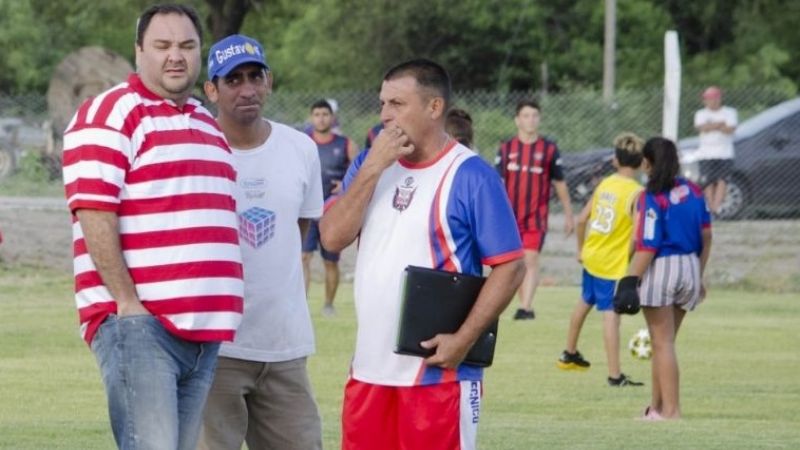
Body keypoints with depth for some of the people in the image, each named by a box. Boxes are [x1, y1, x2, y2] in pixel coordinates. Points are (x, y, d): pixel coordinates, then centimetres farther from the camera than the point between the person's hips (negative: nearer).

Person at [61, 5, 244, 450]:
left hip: (203, 329, 8)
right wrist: (126, 302, -17)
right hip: (138, 322, -8)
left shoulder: (208, 126, 22)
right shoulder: (111, 114, -4)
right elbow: (94, 214, -13)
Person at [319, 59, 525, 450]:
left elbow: (509, 266, -9)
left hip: (438, 371, -6)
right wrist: (373, 168, -9)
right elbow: (332, 238, -1)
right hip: (370, 369, 6)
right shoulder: (369, 163, 11)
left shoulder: (470, 176, -7)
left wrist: (463, 340, -18)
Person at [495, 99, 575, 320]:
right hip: (511, 217, 3)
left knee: (530, 260, -16)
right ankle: (525, 306, 19)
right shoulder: (506, 149, 4)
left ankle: (525, 307, -23)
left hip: (536, 218, -3)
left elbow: (559, 183, 9)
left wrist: (568, 215, 11)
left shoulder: (549, 149, 2)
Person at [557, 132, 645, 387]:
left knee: (585, 302, 27)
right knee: (611, 315, -9)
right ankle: (615, 375, -11)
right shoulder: (637, 193, -16)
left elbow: (582, 219, 9)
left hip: (591, 258, 7)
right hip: (614, 265, -7)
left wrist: (581, 249, 22)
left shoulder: (605, 184, 4)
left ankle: (570, 354, 46)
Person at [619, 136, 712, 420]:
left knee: (663, 343, 0)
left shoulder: (651, 198, -13)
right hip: (690, 268, 6)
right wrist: (699, 276, 23)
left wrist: (630, 280, -16)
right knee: (664, 342, 17)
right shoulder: (693, 192, 7)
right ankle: (657, 407, 21)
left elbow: (647, 247, -18)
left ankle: (671, 410, -1)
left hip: (661, 269, -6)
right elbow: (706, 237, 13)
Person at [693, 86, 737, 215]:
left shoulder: (729, 112, 9)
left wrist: (711, 126, -12)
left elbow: (730, 129, -9)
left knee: (722, 180, -14)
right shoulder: (701, 114, 13)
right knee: (709, 182, -5)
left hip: (725, 153, -1)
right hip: (706, 154, 1)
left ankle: (716, 207, -22)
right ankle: (710, 207, -3)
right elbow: (700, 127, -9)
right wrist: (720, 124, -9)